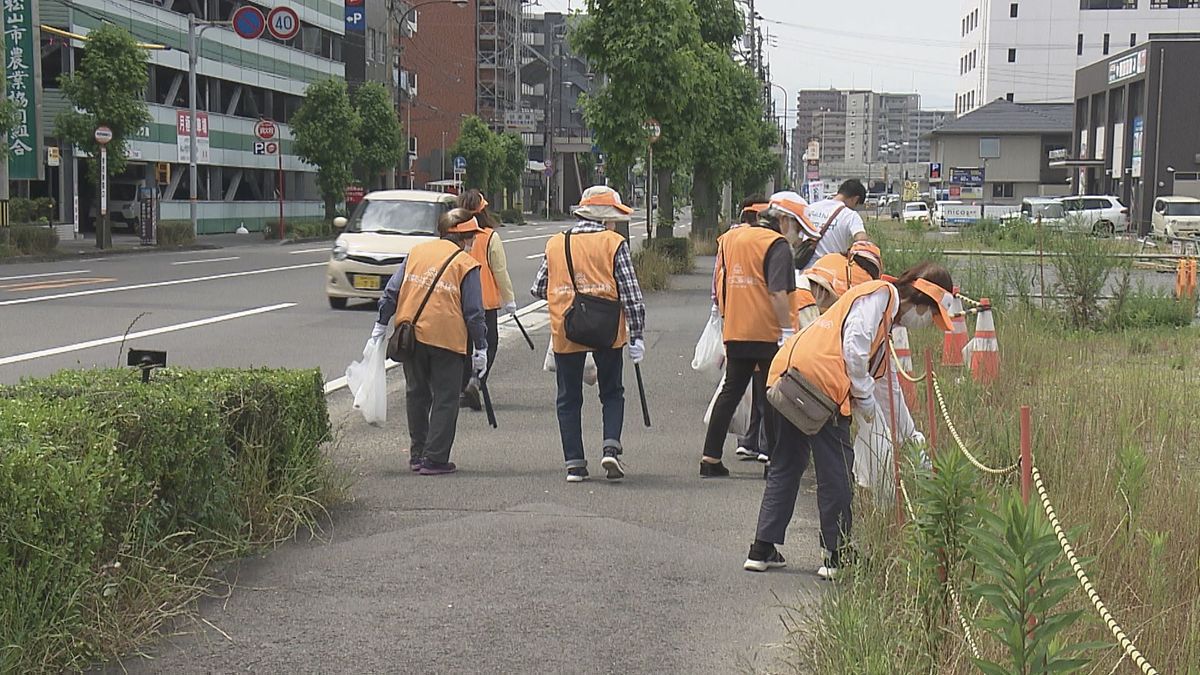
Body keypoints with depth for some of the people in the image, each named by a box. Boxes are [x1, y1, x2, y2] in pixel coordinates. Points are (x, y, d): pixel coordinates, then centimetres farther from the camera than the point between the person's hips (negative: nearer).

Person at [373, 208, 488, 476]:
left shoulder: (417, 251, 11)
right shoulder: (467, 265, -1)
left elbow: (392, 291, 10)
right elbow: (474, 312, -3)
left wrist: (381, 324, 17)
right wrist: (480, 348, 3)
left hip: (410, 335, 5)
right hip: (447, 339, -5)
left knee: (417, 394, 17)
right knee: (445, 399, 4)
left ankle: (418, 454, 23)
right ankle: (435, 459, 2)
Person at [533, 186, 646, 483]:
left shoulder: (555, 244, 6)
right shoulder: (615, 244, -3)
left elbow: (538, 289, 11)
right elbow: (631, 292, -6)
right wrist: (637, 334, -2)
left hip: (565, 333, 2)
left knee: (569, 399, 11)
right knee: (612, 393, 15)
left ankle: (574, 463, 8)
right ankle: (611, 448, -3)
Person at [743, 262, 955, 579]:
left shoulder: (886, 325, 31)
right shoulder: (880, 293, 3)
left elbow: (891, 382, 38)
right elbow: (854, 345, -12)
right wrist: (863, 396, -2)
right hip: (818, 379, -10)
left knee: (786, 466, 17)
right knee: (835, 472, 0)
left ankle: (762, 550, 19)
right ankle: (836, 556, 6)